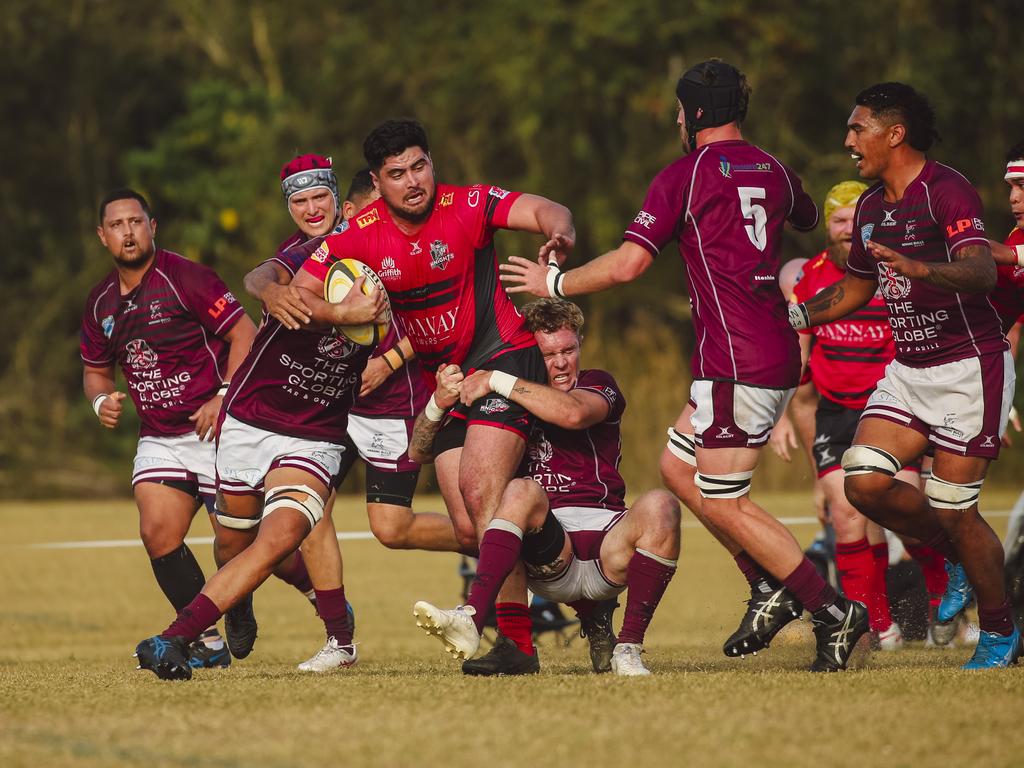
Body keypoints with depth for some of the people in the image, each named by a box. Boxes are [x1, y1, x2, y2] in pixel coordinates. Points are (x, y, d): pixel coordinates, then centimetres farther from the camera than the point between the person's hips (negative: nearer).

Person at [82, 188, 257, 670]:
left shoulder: (185, 278, -11)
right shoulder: (101, 303, 9)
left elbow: (243, 333, -12)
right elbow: (95, 369, 23)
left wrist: (225, 396, -20)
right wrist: (102, 400, 1)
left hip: (216, 428, -6)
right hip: (158, 439, 6)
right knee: (157, 532, -11)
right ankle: (207, 643, -1)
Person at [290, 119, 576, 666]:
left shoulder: (467, 207, -14)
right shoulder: (358, 236, -5)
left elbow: (545, 212, -24)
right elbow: (295, 293, -5)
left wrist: (558, 235, -48)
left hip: (503, 355, -5)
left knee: (480, 489, -22)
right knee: (469, 530, -1)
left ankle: (514, 637, -22)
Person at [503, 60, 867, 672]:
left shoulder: (686, 175, -9)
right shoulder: (774, 172, 11)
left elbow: (628, 265, -14)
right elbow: (811, 220, 35)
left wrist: (555, 282, 1)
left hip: (739, 364, -8)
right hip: (779, 355, 8)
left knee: (722, 504, -2)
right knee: (679, 467, 19)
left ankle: (836, 613, -5)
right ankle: (772, 590, 15)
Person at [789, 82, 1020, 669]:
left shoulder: (947, 191, -15)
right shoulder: (871, 207, 11)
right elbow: (857, 286, 26)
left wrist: (921, 268, -47)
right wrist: (795, 317, 17)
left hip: (968, 371, -8)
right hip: (908, 372, 8)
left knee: (954, 510, -8)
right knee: (865, 481, -9)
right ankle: (959, 557, 16)